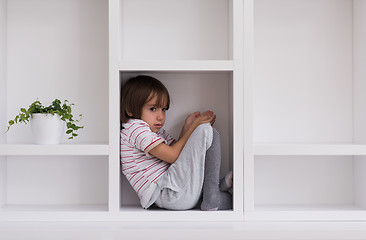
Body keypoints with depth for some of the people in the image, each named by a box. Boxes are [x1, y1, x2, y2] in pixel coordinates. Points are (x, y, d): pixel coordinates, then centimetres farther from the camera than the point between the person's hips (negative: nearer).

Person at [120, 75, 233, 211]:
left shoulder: (157, 131, 25)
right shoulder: (135, 128, -7)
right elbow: (172, 156, -14)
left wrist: (187, 127, 8)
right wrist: (193, 128, -6)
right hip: (168, 194, -10)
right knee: (205, 130, -13)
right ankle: (212, 199, -11)